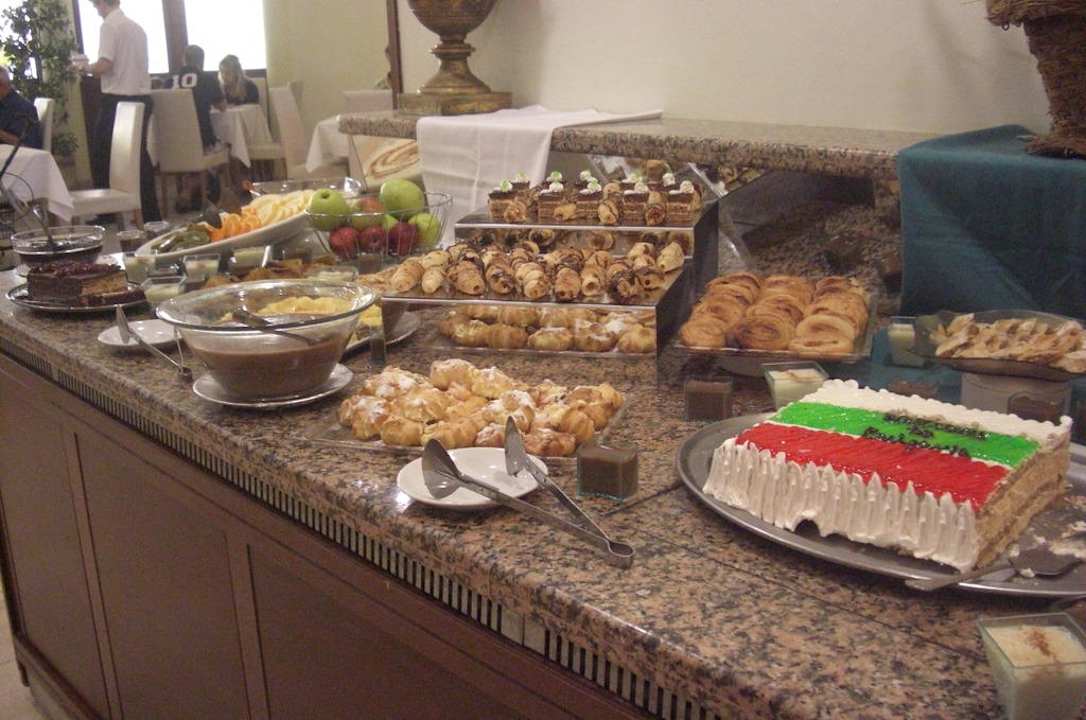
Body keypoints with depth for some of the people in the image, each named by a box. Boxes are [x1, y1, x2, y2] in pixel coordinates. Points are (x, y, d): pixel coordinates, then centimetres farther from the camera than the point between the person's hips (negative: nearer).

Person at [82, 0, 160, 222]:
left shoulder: (109, 25, -9)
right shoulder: (137, 27, 13)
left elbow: (104, 65, -18)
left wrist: (85, 67, 2)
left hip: (117, 99, -7)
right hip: (141, 97, 7)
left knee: (102, 155, 4)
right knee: (139, 154, 12)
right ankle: (150, 214, 13)